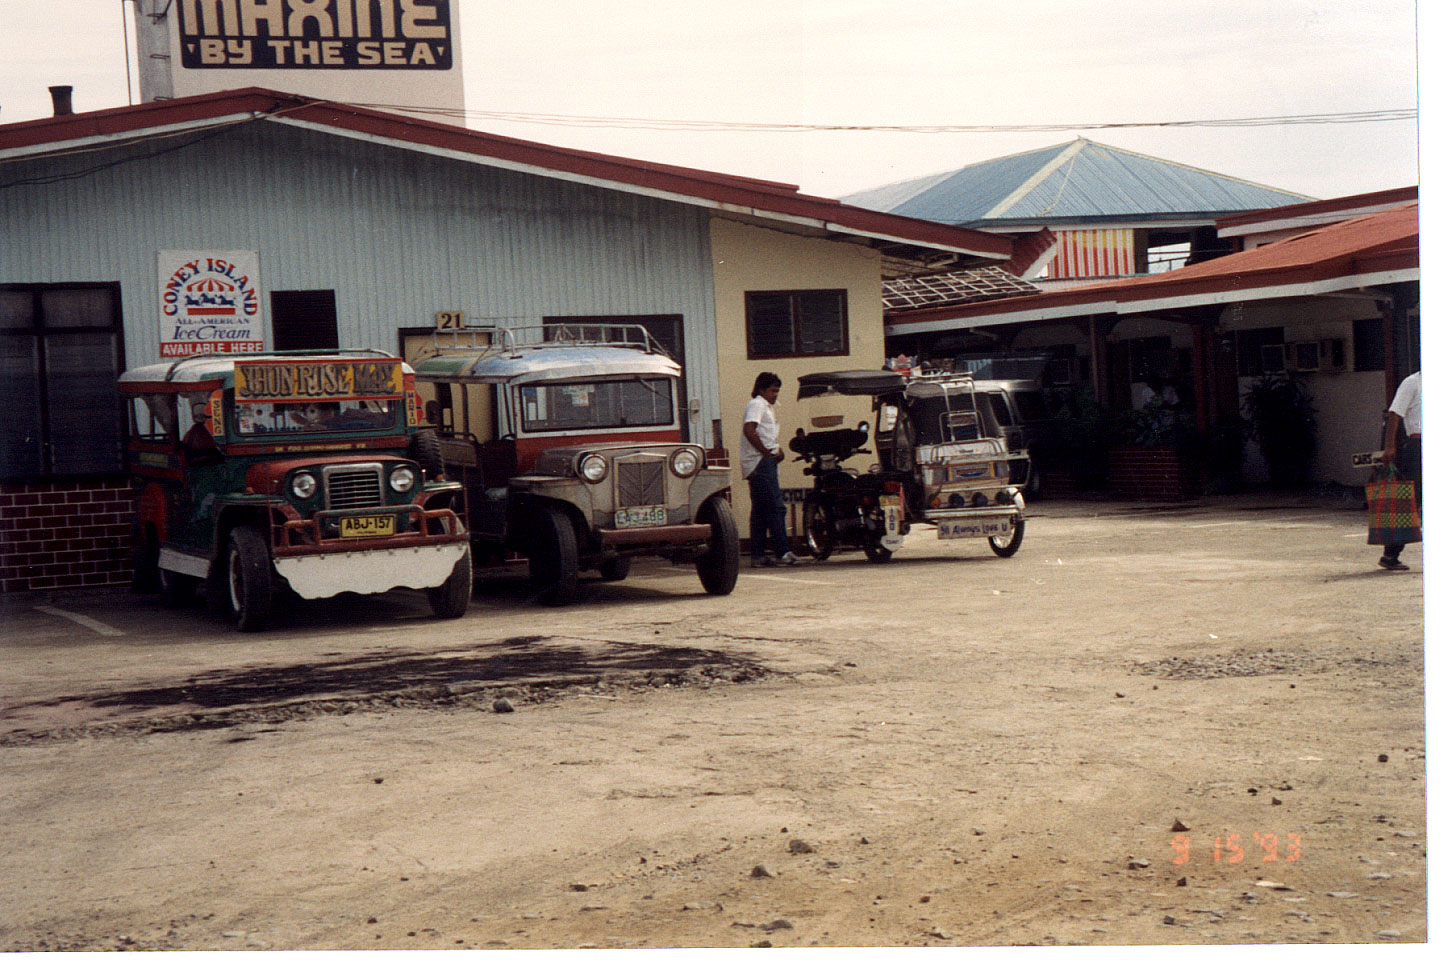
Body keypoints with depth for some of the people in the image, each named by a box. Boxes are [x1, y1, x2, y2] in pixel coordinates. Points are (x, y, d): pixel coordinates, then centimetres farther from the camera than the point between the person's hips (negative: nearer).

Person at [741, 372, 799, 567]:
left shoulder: (767, 407, 23)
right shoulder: (756, 405, -8)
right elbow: (749, 430, -22)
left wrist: (777, 450, 7)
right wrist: (767, 452, -18)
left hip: (765, 463, 10)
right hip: (760, 463, -10)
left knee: (760, 510, 9)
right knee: (775, 507, -12)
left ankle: (757, 555, 11)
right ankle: (782, 553, -13)